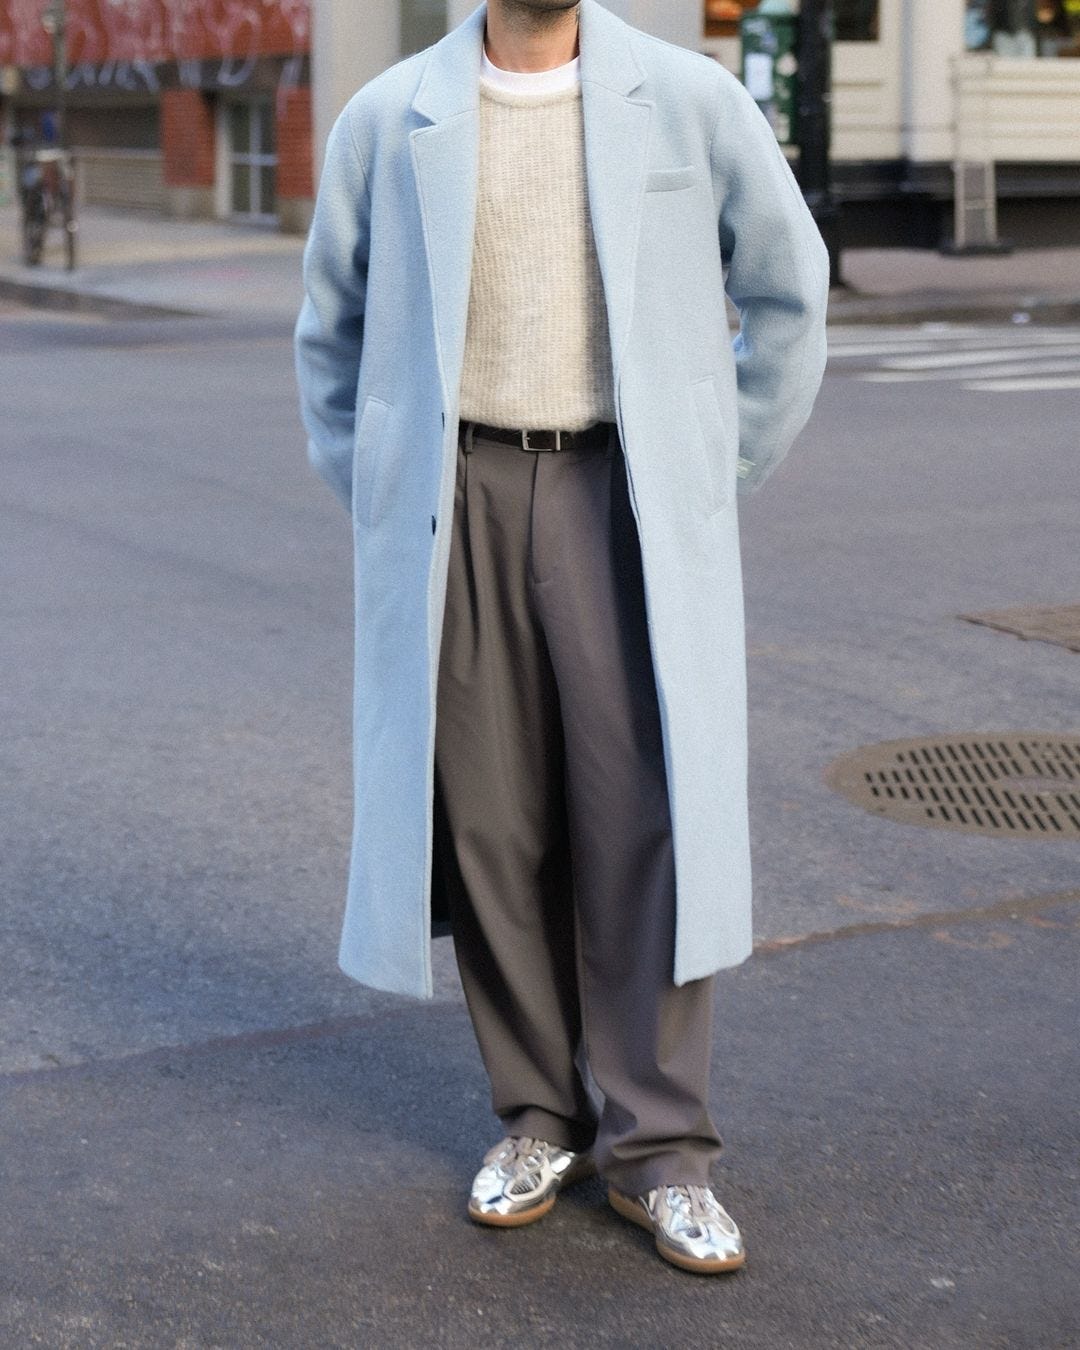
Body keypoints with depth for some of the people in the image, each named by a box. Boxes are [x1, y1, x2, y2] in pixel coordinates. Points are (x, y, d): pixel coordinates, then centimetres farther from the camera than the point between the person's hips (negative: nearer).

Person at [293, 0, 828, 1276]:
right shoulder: (389, 120, 4)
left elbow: (788, 288, 12)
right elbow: (331, 325, 16)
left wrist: (721, 475, 9)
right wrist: (376, 498, 11)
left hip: (625, 495, -1)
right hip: (459, 507, 1)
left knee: (648, 817, -5)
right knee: (489, 821, 4)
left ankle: (655, 1145, 5)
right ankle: (538, 1114, 18)